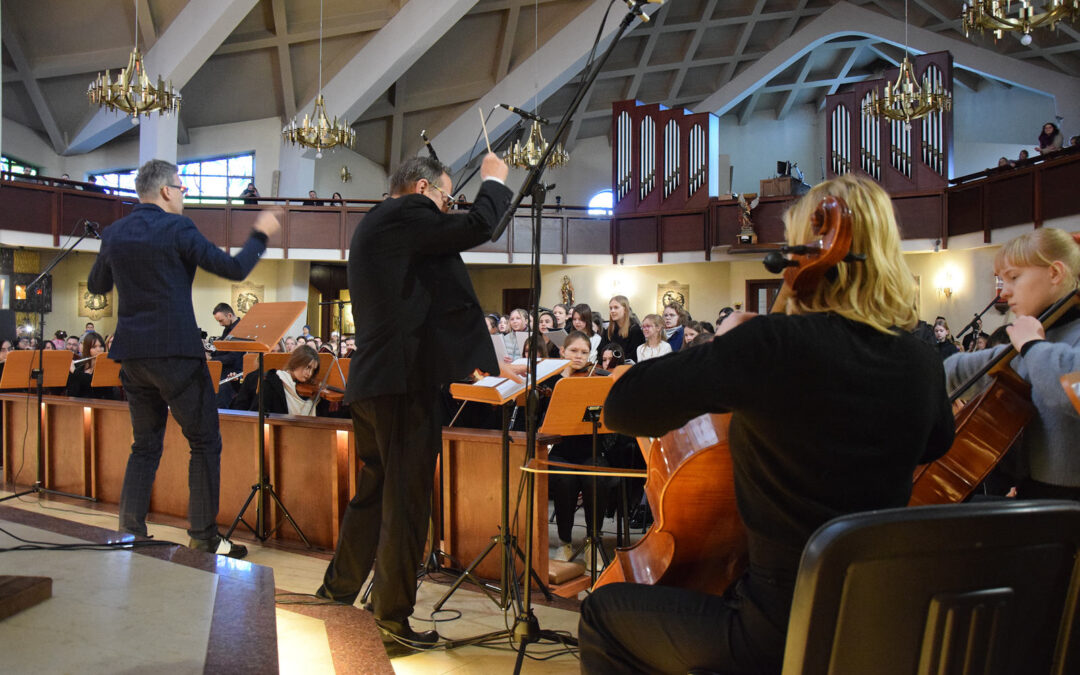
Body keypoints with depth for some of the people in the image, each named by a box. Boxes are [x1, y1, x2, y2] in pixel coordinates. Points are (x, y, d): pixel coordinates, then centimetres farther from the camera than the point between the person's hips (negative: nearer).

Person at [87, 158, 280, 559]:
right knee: (205, 443, 3)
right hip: (175, 352, -6)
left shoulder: (114, 233, 9)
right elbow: (234, 269, -10)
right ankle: (203, 538, 5)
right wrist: (261, 234, 4)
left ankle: (130, 536, 17)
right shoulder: (177, 228, -9)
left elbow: (96, 286, 22)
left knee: (145, 446, 17)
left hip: (132, 356, 7)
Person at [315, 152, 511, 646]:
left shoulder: (374, 224, 22)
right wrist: (493, 181, 3)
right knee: (407, 497, -3)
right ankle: (393, 613, 6)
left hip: (370, 380, 10)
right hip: (405, 378, -10)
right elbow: (475, 226, -14)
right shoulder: (407, 213, -8)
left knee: (375, 490, 21)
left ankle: (340, 586, 35)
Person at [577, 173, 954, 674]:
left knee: (602, 612, 16)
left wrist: (722, 344, -7)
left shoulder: (775, 342, -23)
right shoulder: (922, 363, -2)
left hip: (782, 635, -7)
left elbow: (623, 407, -22)